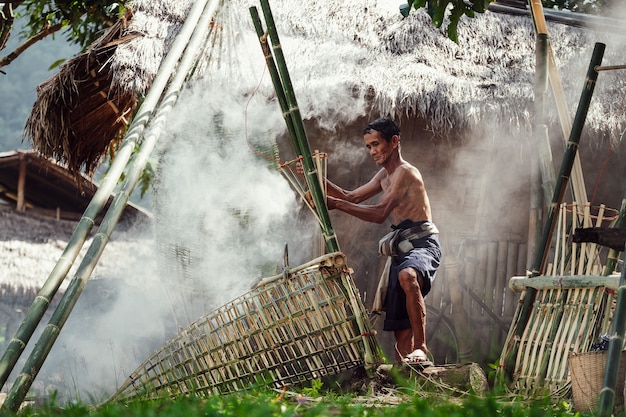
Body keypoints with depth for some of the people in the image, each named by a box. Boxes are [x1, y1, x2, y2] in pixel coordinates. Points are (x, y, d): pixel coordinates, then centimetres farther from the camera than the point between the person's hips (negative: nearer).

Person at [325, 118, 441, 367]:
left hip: (422, 245, -10)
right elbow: (352, 198, 29)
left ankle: (421, 349, -43)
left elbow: (380, 213, -18)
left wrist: (337, 205, -20)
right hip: (401, 250, 10)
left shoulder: (405, 172, -9)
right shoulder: (384, 176, 21)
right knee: (399, 323, 4)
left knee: (408, 276, -41)